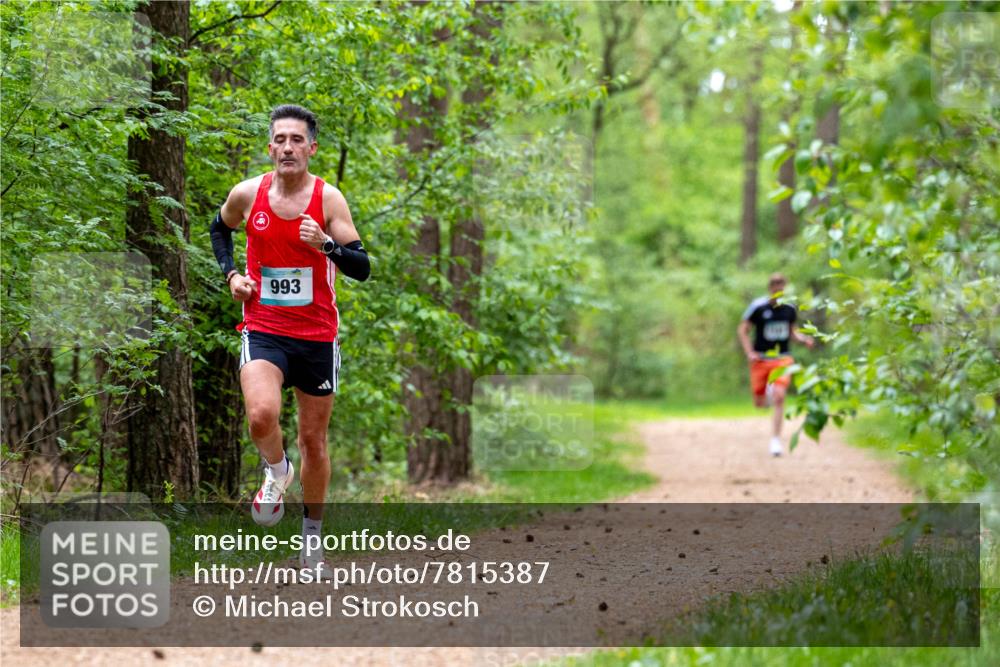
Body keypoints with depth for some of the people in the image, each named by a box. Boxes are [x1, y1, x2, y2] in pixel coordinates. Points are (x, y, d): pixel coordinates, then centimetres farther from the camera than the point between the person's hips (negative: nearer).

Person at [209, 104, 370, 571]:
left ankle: (312, 535, 29)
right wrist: (231, 274, 4)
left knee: (313, 440, 10)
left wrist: (326, 244, -27)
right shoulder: (248, 194, -3)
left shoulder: (328, 198, -7)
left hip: (317, 335, 0)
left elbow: (362, 268, -9)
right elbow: (220, 228, 20)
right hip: (263, 330, 0)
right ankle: (276, 471, 6)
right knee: (262, 415, -28)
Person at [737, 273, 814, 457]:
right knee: (759, 403, 6)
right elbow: (742, 330, -1)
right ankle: (768, 391, 45)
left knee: (779, 397, -17)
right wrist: (749, 353, -10)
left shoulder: (789, 308, 2)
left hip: (782, 359, 1)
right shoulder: (758, 307, -9)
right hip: (761, 359, -1)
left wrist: (804, 339, -3)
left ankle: (775, 440, -10)